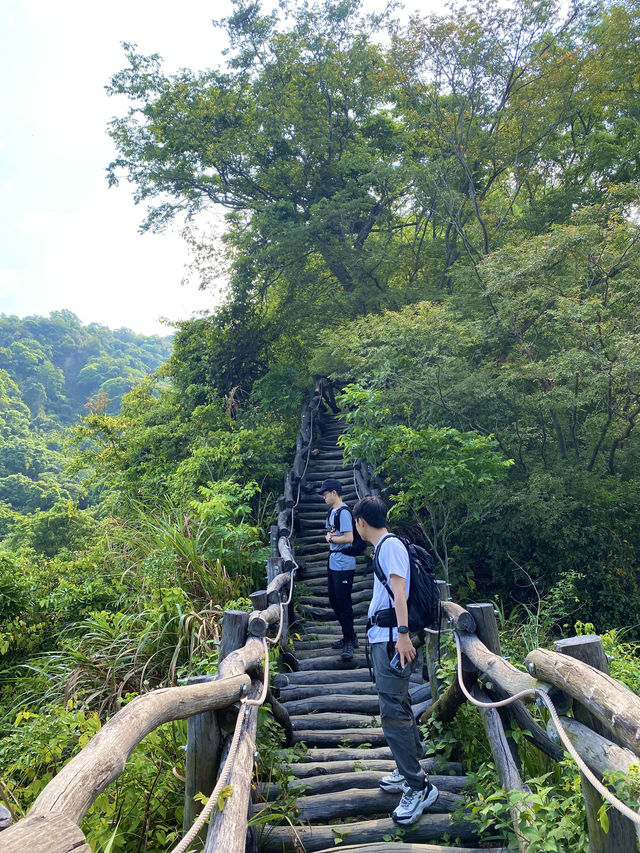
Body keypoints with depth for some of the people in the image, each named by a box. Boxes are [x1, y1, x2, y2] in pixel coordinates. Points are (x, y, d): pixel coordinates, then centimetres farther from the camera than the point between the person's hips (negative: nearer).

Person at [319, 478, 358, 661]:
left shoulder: (344, 512, -16)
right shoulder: (332, 512, 14)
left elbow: (349, 538, -23)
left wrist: (331, 538, -10)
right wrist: (328, 535, -1)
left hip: (344, 565, -10)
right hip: (333, 563, 11)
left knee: (344, 603, -5)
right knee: (334, 601, 16)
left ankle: (349, 642, 5)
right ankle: (349, 637, 28)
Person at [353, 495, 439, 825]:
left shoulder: (390, 546, -14)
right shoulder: (383, 547, 16)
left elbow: (399, 589, -24)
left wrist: (402, 633, -29)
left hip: (391, 637, -10)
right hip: (382, 636, 10)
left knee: (393, 710, -10)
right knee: (397, 703, 18)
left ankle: (418, 786, -2)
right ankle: (408, 769, 31)